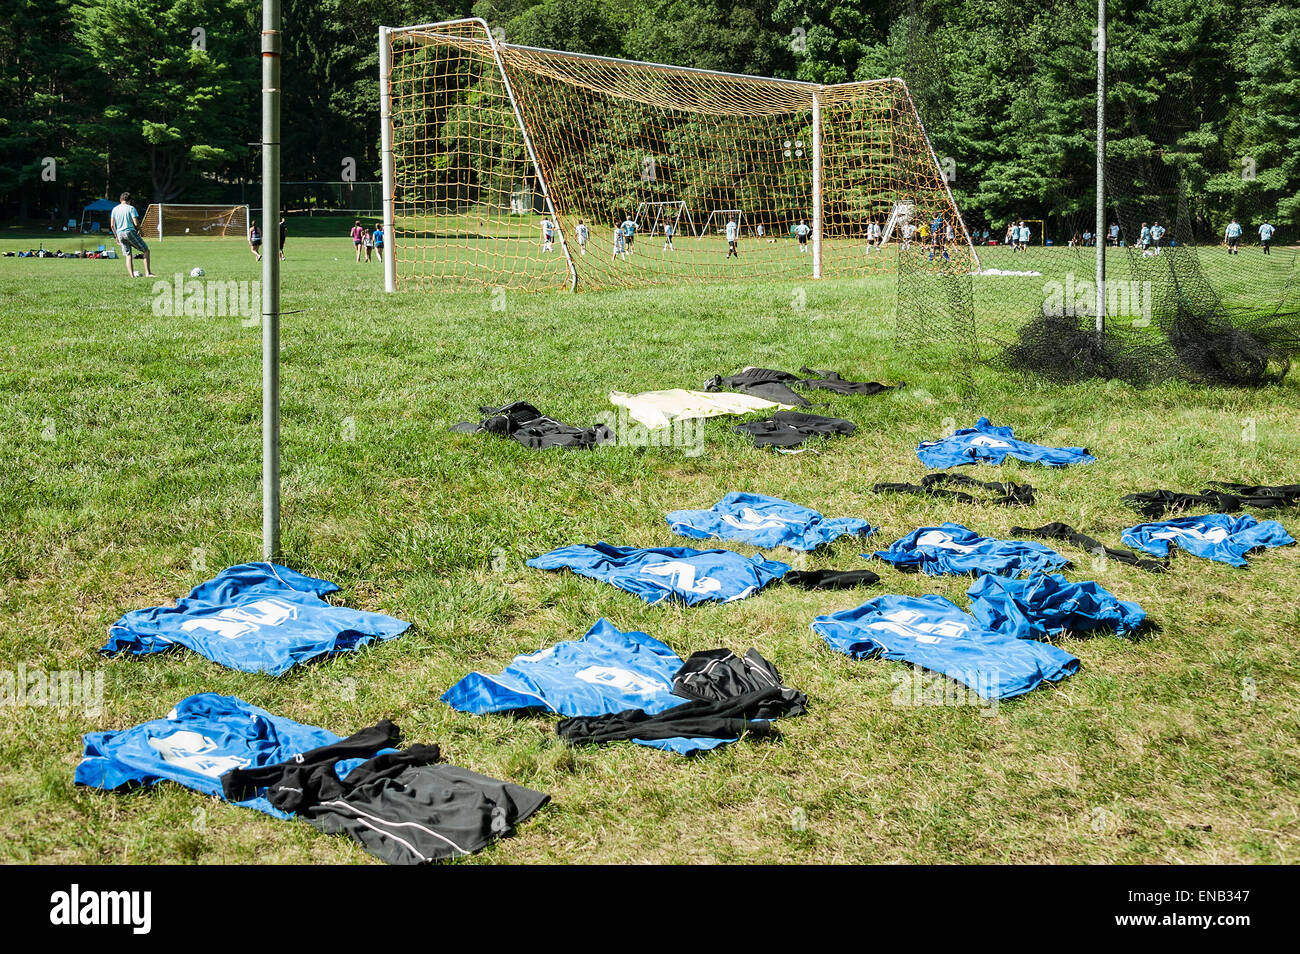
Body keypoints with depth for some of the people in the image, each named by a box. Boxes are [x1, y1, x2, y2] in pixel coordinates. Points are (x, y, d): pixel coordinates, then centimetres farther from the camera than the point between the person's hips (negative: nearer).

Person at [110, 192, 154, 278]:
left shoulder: (115, 209, 10)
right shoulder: (131, 208, -4)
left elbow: (112, 225, 9)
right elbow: (136, 223, -11)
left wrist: (116, 236, 18)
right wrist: (140, 230, 9)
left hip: (120, 234, 5)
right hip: (130, 232, -5)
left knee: (128, 255, 10)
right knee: (146, 250, 4)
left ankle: (131, 276, 0)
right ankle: (147, 273, -6)